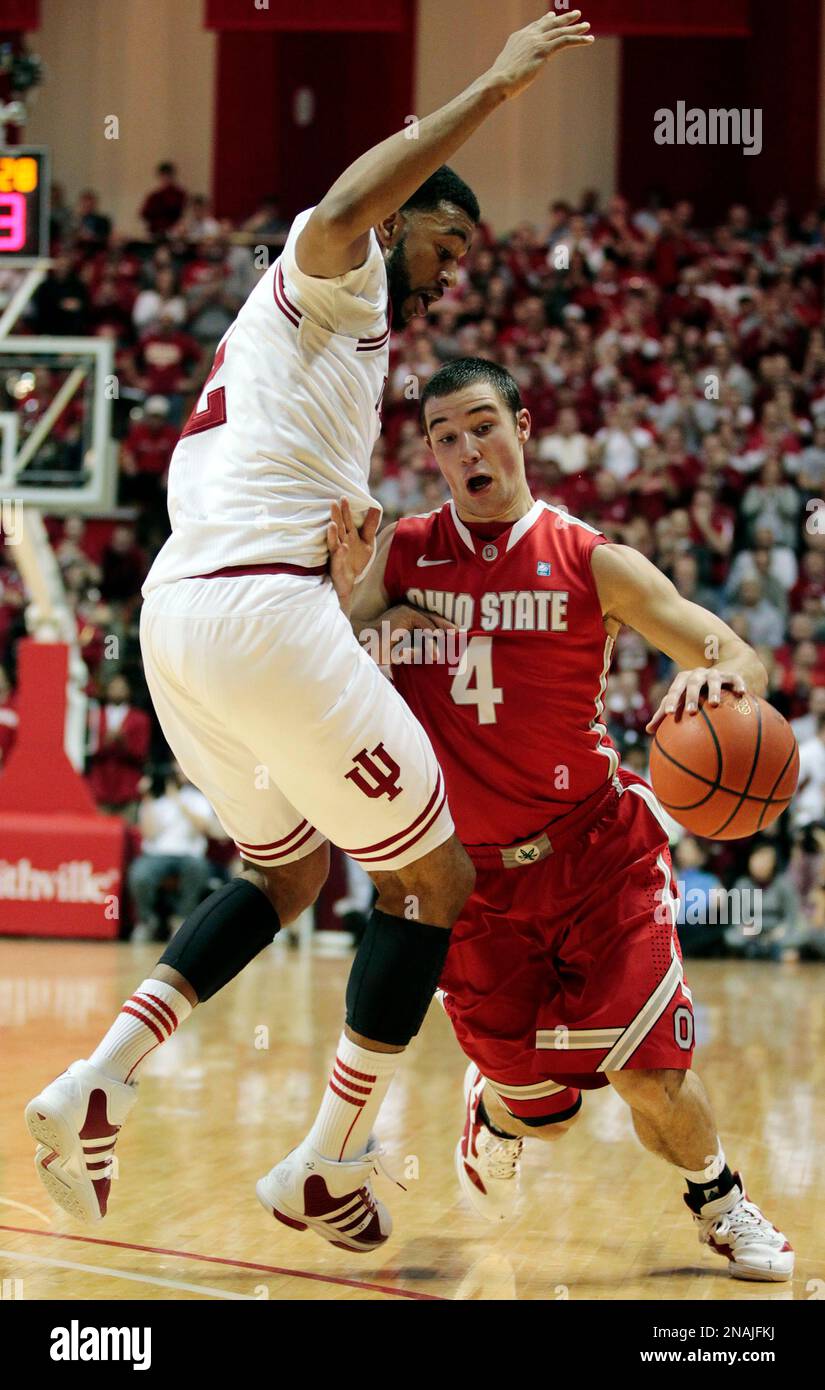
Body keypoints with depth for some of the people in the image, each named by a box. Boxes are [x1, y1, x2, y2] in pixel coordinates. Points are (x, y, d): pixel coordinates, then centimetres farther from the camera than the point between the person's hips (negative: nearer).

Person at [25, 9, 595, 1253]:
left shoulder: (318, 330, 30)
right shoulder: (336, 275, 3)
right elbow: (340, 208, -23)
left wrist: (338, 539, 13)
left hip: (176, 613, 10)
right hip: (261, 608, -10)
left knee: (287, 872, 27)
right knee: (433, 880, 4)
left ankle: (95, 1089, 11)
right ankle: (328, 1169, 9)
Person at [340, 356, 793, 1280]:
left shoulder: (591, 563, -5)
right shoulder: (400, 554, 0)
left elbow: (742, 662, -7)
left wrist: (720, 676, -31)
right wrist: (343, 590, -21)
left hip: (596, 850, -1)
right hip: (470, 872, 1)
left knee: (647, 1074, -11)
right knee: (541, 1111, 3)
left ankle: (720, 1202, 22)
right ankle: (493, 1110, 42)